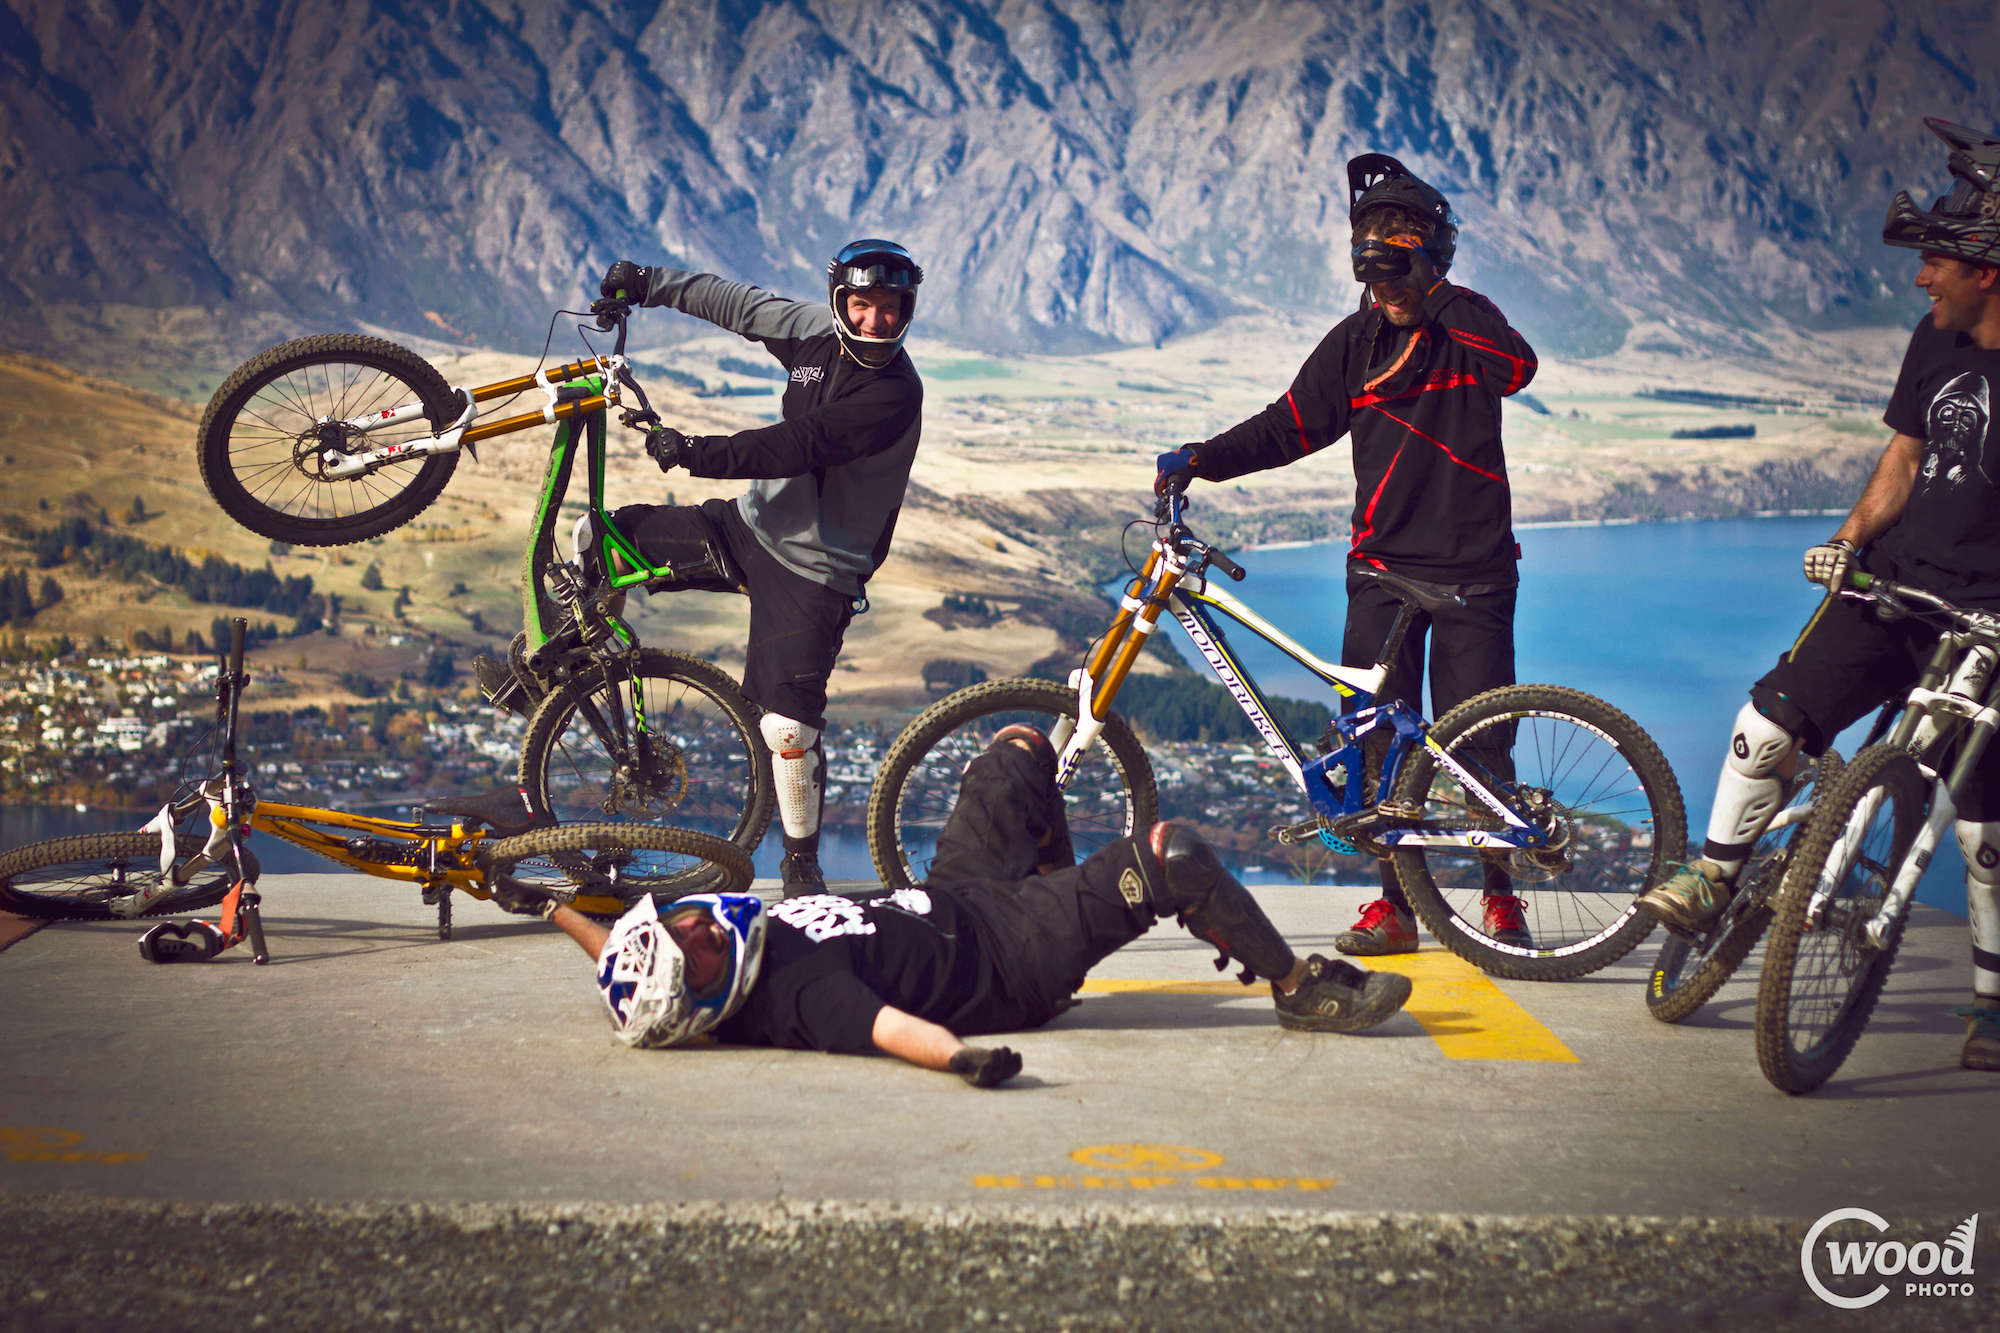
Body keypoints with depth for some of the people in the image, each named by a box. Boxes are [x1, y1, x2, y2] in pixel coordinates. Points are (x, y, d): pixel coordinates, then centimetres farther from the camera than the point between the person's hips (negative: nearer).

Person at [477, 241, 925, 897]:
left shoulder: (895, 395, -24)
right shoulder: (817, 331, -3)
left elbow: (799, 445, -31)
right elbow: (739, 303, 13)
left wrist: (697, 452, -34)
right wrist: (651, 282, 17)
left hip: (813, 568, -7)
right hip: (751, 523, 7)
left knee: (789, 725, -14)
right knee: (599, 539, 2)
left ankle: (802, 860, 10)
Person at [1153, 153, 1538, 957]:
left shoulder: (1468, 324, 0)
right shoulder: (1355, 343, 9)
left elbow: (1516, 368, -21)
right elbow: (1288, 428, 7)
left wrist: (1430, 295, -26)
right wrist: (1201, 458, -7)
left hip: (1472, 566, -3)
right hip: (1384, 563, 3)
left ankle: (1502, 895, 13)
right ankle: (1396, 901, 6)